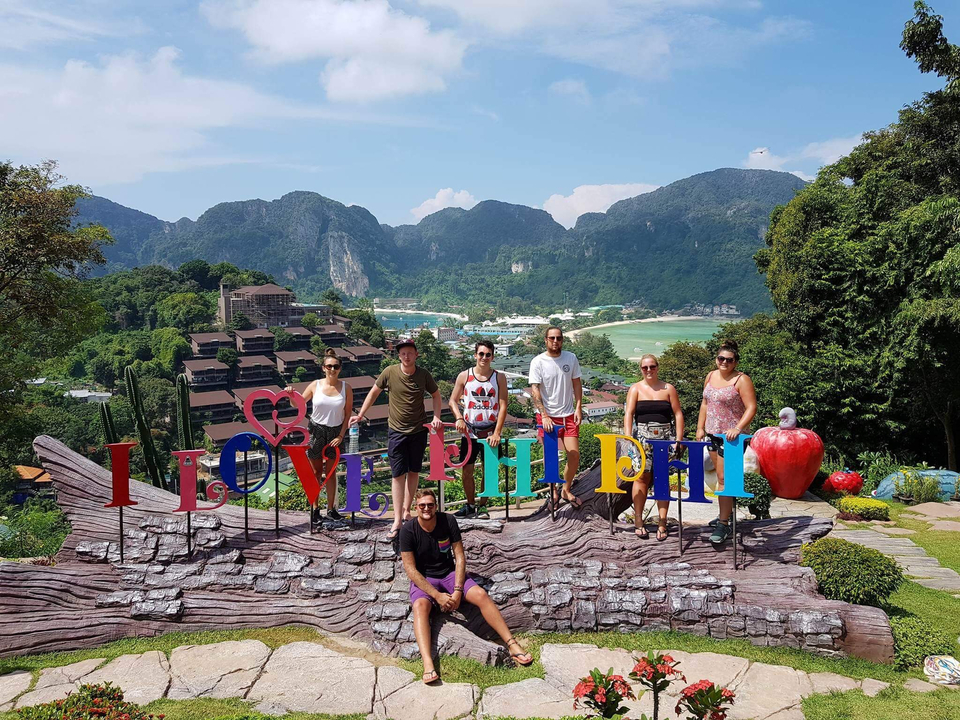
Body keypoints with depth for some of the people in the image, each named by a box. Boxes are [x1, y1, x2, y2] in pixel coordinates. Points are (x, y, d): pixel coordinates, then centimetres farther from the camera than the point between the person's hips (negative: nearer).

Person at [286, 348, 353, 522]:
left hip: (335, 431, 0)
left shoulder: (346, 388, -4)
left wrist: (341, 436, -6)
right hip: (316, 429, 0)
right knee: (316, 471, 5)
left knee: (331, 471, 8)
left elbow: (348, 414, -1)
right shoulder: (316, 385, -4)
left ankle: (331, 509, 17)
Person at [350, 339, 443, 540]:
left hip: (418, 430, 2)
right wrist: (360, 415, 3)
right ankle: (397, 520, -2)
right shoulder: (390, 372, -8)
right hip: (396, 430, -2)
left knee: (413, 472, 11)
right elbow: (374, 393, 5)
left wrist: (436, 417, -2)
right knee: (398, 474, -3)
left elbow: (436, 395, 11)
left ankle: (406, 510, 26)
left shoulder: (424, 375, -5)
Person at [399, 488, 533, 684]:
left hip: (449, 573, 2)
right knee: (420, 605, -34)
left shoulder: (448, 521, -9)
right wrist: (437, 595, -24)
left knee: (481, 594, -22)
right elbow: (410, 569, -16)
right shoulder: (408, 530, -14)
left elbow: (460, 557, -6)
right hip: (423, 579, -2)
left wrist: (457, 590, -19)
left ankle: (512, 645, -19)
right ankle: (428, 664, -49)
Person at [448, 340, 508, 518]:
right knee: (467, 470, 5)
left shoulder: (499, 378, 0)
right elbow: (453, 400, 7)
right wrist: (459, 418, -11)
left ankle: (483, 506, 19)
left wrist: (497, 433, -11)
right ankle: (470, 505, 22)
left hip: (491, 433, -1)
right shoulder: (464, 376, 2)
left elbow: (503, 406, -3)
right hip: (469, 432, 1)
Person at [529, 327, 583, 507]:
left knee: (574, 454, -1)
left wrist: (578, 408, 0)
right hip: (547, 417, -3)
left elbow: (576, 383, 10)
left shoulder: (571, 358, 4)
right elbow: (535, 390, -11)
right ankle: (553, 492, 21)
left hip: (568, 415, 3)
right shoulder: (538, 362, -7)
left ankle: (566, 490, 19)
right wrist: (544, 416, -18)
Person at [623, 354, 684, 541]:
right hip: (643, 437, -1)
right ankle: (638, 521, 3)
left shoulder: (668, 389, 9)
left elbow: (678, 414, 6)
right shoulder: (636, 389, 6)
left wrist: (679, 438, -4)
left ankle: (662, 524, 5)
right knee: (642, 477, -4)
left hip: (665, 437, 1)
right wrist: (627, 437, -15)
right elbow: (628, 413, -3)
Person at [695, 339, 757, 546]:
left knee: (725, 478, -8)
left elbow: (751, 408, -17)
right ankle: (726, 514, 25)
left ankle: (723, 525, -5)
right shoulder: (711, 376, 11)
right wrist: (700, 428, 14)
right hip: (712, 434, 7)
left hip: (730, 437, -7)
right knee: (720, 476, 13)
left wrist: (737, 428, -29)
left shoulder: (741, 380, -11)